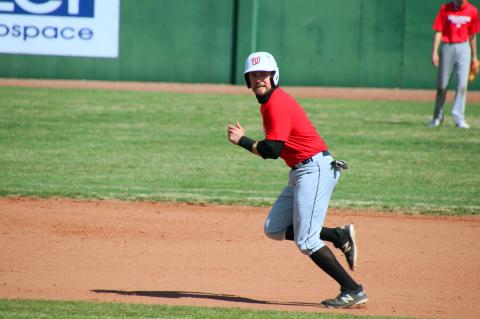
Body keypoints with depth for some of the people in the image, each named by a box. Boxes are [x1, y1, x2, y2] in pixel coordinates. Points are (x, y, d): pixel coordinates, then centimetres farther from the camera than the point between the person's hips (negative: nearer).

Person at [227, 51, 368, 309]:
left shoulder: (277, 104, -15)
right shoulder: (268, 102, 16)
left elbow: (271, 150, -21)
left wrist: (241, 140, -8)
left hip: (315, 169, -10)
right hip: (299, 173, 10)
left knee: (306, 241, -13)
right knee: (274, 229, 11)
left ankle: (353, 291, -11)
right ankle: (340, 236, 12)